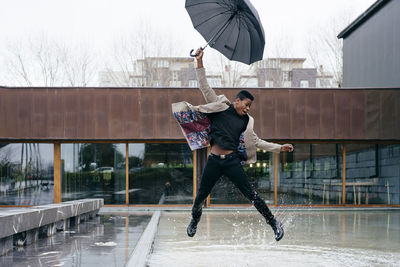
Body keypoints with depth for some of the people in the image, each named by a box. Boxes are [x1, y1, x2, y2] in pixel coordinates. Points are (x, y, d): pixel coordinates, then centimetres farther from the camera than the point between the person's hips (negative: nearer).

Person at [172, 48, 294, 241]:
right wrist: (199, 62, -6)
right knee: (201, 195, 9)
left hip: (232, 161, 1)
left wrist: (279, 147, 9)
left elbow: (256, 142, 15)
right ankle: (194, 221, 36)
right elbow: (204, 88, 1)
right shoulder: (220, 107, 4)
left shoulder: (245, 121, 11)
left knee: (250, 194, -4)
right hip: (214, 160, -1)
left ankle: (273, 222, 5)